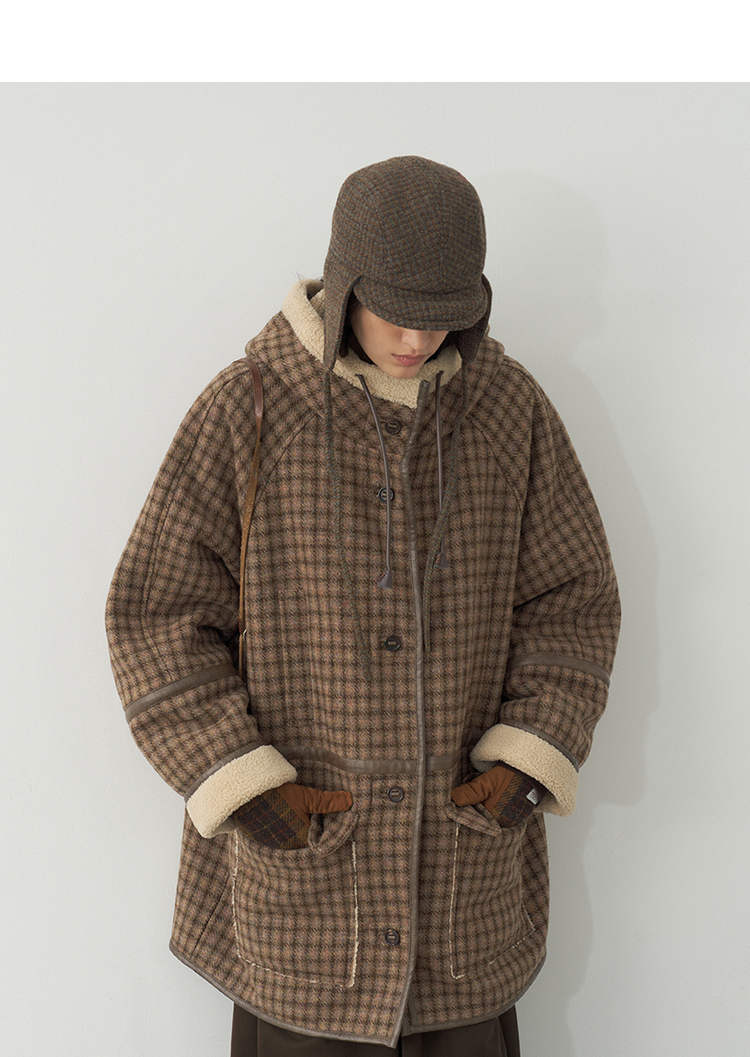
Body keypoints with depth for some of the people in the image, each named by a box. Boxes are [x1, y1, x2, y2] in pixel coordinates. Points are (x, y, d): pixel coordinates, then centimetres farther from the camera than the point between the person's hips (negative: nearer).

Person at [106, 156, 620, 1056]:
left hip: (462, 817, 2)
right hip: (297, 836, -2)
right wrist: (238, 787, -15)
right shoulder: (246, 408, -11)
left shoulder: (510, 407, -5)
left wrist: (529, 764, -11)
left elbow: (571, 600, 1)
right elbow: (156, 615, -8)